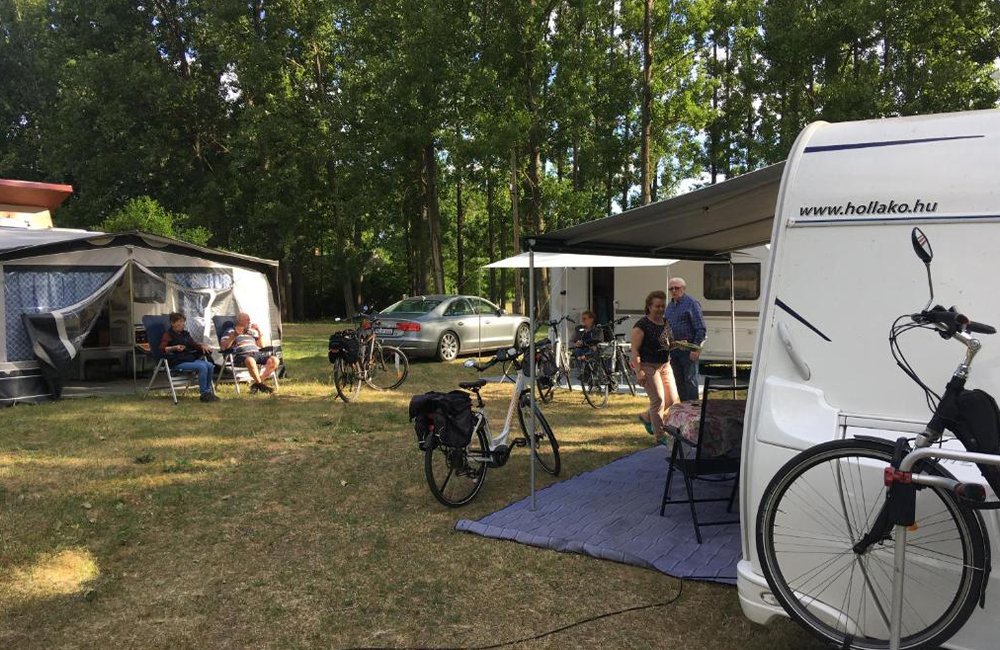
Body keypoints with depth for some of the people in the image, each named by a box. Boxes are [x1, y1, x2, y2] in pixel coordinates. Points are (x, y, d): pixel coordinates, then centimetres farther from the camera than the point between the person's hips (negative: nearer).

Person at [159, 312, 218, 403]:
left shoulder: (185, 333, 22)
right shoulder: (168, 335, 1)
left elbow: (193, 344, 28)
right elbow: (162, 349, -12)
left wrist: (202, 346, 6)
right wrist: (174, 348, -28)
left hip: (191, 359, 7)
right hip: (178, 362, -7)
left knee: (210, 365, -17)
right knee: (202, 367, -28)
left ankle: (208, 391, -6)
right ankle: (204, 394, -20)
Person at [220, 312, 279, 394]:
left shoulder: (252, 331, 29)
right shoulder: (230, 331, 12)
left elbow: (260, 346, 28)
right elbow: (224, 347, -2)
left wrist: (259, 332, 17)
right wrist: (234, 335, -11)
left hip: (256, 353, 6)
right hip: (241, 355, -6)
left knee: (274, 360, -21)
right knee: (250, 361, -43)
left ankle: (256, 384, -22)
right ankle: (260, 384, -25)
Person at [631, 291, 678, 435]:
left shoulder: (666, 323, 11)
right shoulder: (642, 325, -12)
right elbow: (634, 349, -14)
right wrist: (638, 371, -21)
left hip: (665, 365, 8)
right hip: (648, 367, -8)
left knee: (672, 398, 7)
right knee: (658, 399, -10)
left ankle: (648, 419, 29)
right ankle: (659, 436, -1)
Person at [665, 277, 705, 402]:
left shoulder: (691, 303, -8)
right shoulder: (670, 306, 16)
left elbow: (701, 328, -12)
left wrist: (696, 348, -18)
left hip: (688, 349, -8)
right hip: (673, 349, 8)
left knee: (690, 379, -5)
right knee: (679, 381, 13)